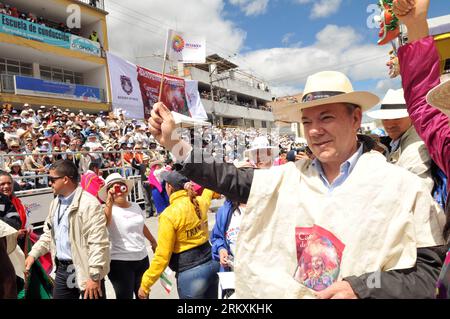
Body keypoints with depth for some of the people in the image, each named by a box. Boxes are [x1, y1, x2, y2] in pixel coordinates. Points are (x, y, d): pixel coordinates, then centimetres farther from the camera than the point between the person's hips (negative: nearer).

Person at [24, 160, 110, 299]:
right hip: (62, 269, 8)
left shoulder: (89, 203, -20)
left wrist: (94, 276, -22)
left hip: (85, 271, -8)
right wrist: (33, 254, 11)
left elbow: (98, 243, -23)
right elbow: (49, 234, 22)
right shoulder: (55, 203, 9)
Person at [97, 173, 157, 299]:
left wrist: (153, 242, 28)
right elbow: (104, 223, -35)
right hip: (120, 261, -6)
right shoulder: (109, 209, -13)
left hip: (142, 258, 6)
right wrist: (109, 201, -37)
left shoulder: (135, 206, 4)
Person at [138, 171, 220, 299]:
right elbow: (211, 188, 26)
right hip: (211, 263, 6)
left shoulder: (169, 214, -17)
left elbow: (162, 256, -15)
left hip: (190, 273, -6)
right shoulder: (200, 201, -1)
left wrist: (145, 284, -5)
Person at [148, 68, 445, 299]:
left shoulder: (403, 186, -12)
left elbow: (431, 270, -10)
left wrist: (362, 290, -22)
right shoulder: (288, 177, -4)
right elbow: (230, 179, -2)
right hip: (281, 292, 4)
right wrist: (175, 143, -7)